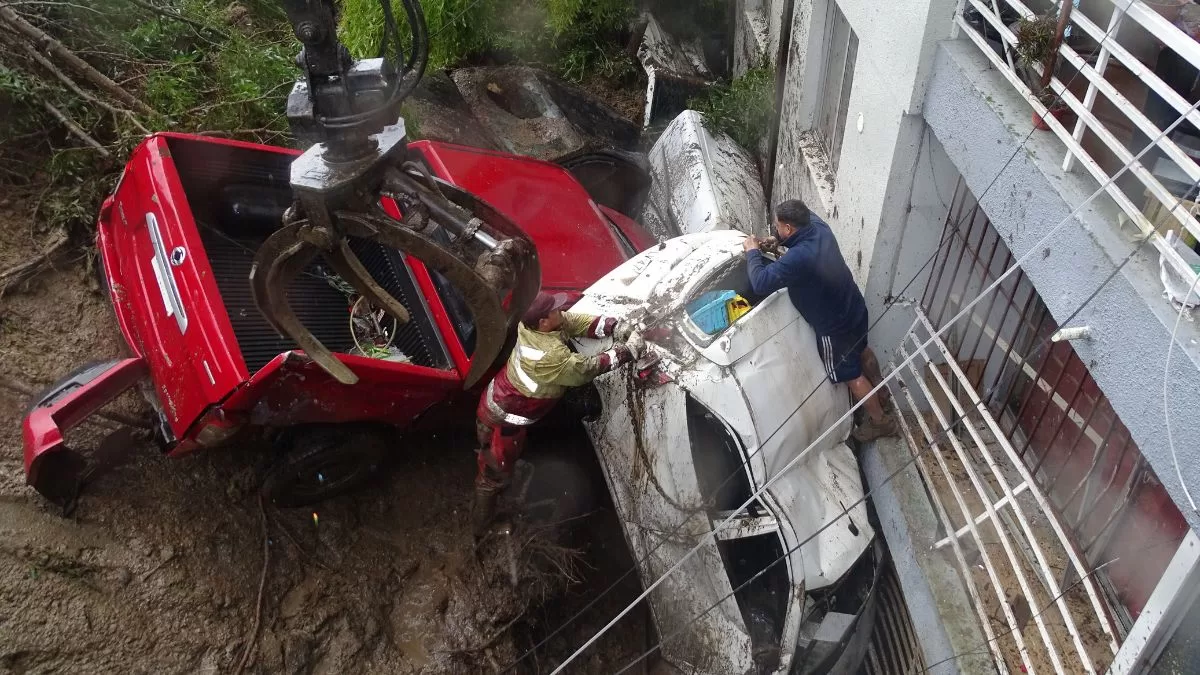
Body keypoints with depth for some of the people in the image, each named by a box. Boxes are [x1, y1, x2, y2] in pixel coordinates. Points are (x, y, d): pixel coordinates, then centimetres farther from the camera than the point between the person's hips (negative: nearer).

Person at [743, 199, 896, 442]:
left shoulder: (798, 258, -38)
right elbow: (806, 214, 13)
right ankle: (879, 389, 60)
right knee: (861, 350, 34)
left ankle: (880, 421, 34)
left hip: (835, 327, -8)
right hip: (855, 309, 8)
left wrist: (752, 252, -17)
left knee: (853, 377, 15)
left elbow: (760, 283, -34)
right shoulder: (818, 227, -12)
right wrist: (776, 241, 3)